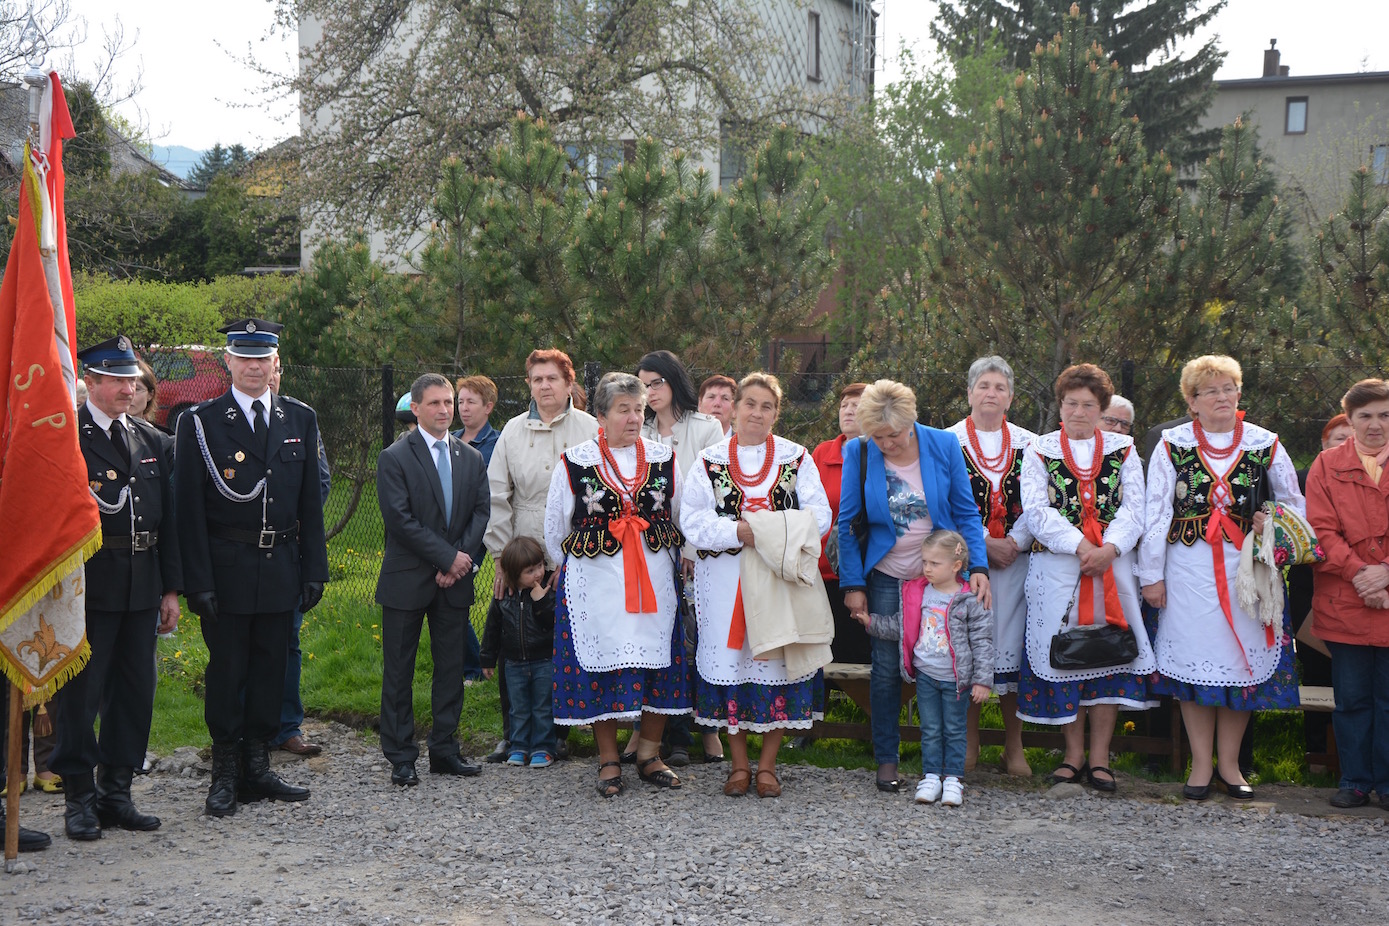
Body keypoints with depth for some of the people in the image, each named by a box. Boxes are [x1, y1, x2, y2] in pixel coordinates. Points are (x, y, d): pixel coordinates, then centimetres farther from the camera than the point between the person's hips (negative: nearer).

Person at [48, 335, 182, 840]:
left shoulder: (154, 442, 13)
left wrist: (171, 588, 10)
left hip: (142, 586, 5)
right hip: (87, 585, -5)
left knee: (135, 692, 9)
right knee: (80, 693, 1)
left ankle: (116, 792, 20)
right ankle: (80, 798, 12)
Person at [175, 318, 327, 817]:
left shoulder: (301, 419, 9)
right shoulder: (200, 421, -3)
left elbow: (310, 501, 10)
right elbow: (189, 507, -6)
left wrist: (314, 568, 5)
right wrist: (197, 581, -12)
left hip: (281, 567, 4)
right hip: (226, 567, -4)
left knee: (271, 669, 9)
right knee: (226, 671, 2)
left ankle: (258, 770, 20)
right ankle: (225, 775, 13)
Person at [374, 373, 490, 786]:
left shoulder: (471, 458, 10)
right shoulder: (395, 458, -6)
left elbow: (481, 513, 5)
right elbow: (399, 520, -14)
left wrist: (461, 559, -10)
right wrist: (448, 557, -15)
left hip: (454, 580, 4)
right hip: (407, 581, -4)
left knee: (451, 667, 9)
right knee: (399, 670, 3)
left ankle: (444, 750, 19)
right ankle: (400, 757, 11)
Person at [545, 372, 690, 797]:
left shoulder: (664, 458, 7)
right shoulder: (574, 462, 0)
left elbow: (680, 517, 18)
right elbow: (556, 526, 11)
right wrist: (571, 566, 18)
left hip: (655, 579, 2)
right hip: (594, 582, -2)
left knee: (658, 662, 3)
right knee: (600, 663, 1)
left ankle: (649, 754, 18)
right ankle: (608, 761, 13)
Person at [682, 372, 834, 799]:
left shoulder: (797, 459, 8)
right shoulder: (709, 461, 7)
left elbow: (819, 516, 1)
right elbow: (693, 521, -1)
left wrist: (778, 529, -16)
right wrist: (737, 531, -17)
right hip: (725, 581, 0)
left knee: (778, 660, 0)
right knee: (731, 660, 1)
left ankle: (767, 764, 13)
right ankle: (739, 764, 15)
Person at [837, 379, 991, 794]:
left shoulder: (944, 445, -8)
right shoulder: (858, 453, -8)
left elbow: (966, 512, 0)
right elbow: (847, 522, -1)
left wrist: (978, 567, -10)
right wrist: (853, 584, -4)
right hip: (886, 577, 0)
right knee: (886, 668, 0)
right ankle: (886, 758, 14)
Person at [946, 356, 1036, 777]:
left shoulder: (1028, 444, 11)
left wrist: (1014, 543, -9)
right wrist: (985, 542, -10)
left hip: (1015, 558, 1)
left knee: (1011, 643, -1)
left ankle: (1014, 747, 7)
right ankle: (969, 743, 11)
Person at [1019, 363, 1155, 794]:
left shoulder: (1122, 450, 11)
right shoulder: (1039, 451, 7)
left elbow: (1133, 509, 3)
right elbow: (1037, 512, -5)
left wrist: (1109, 549, -14)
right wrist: (1080, 547, -15)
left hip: (1113, 567, 1)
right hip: (1056, 570, -1)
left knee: (1109, 655, -1)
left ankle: (1100, 758, 7)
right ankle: (1073, 755, 13)